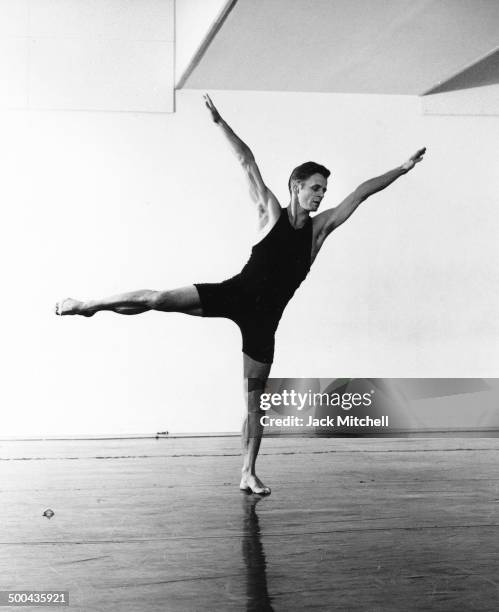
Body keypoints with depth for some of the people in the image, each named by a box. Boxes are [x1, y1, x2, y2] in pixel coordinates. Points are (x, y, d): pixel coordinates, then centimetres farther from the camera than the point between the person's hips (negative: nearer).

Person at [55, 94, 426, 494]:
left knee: (255, 399, 6)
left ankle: (249, 474, 12)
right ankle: (87, 305, 8)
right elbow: (247, 162, -3)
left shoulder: (320, 227, 7)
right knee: (158, 300, -13)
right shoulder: (270, 212, 1)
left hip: (264, 318, 2)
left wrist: (401, 170, 7)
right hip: (235, 294, -2)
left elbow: (362, 192, 7)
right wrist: (219, 122, -5)